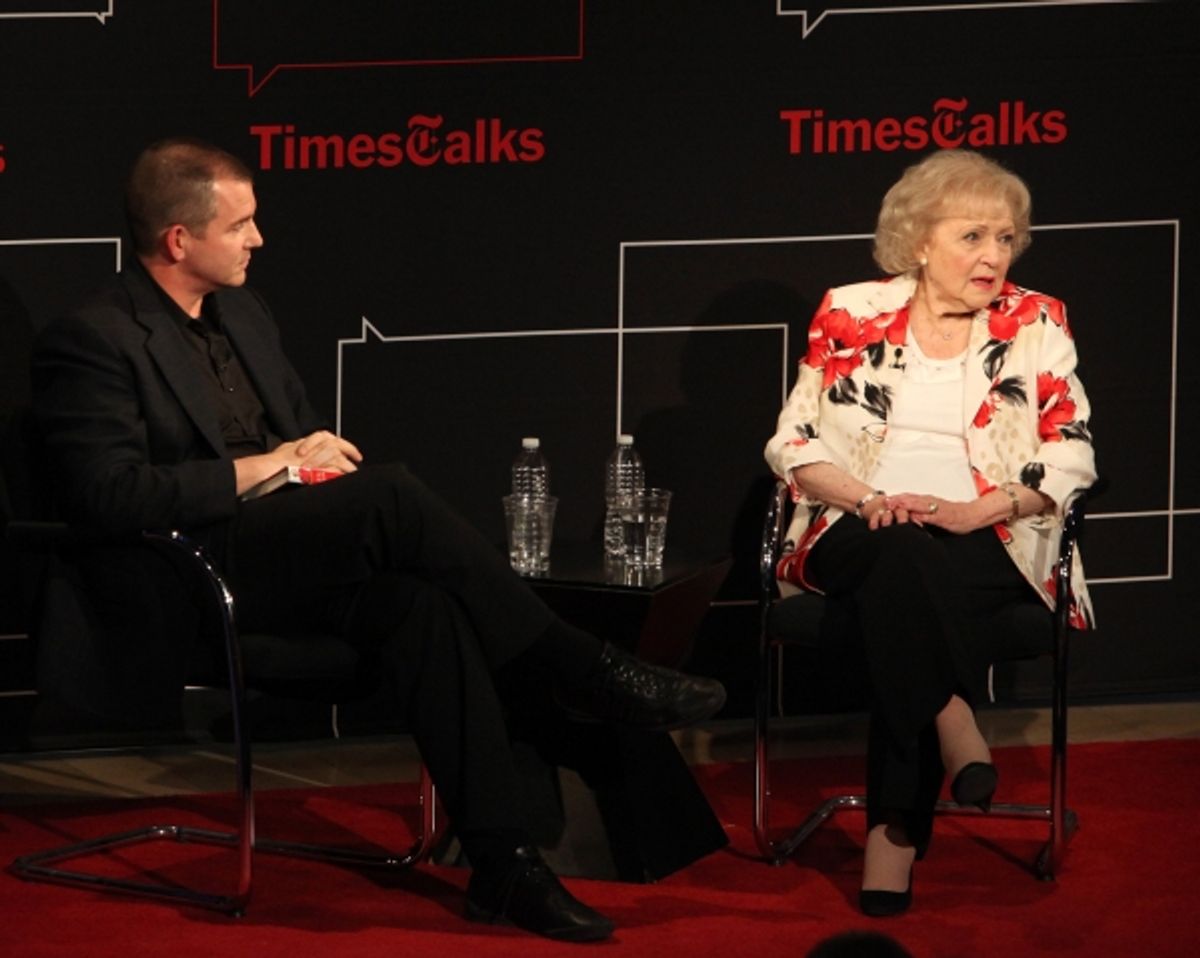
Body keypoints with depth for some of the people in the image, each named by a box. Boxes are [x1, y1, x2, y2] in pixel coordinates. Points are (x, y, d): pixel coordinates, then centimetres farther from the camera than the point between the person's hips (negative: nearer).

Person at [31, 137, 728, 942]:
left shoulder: (244, 314, 20)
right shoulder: (90, 342, -6)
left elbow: (306, 435, 30)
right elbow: (110, 496, -18)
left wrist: (319, 453, 5)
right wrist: (262, 468, -15)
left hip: (294, 558, 8)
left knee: (422, 605, -26)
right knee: (391, 495, -29)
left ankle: (502, 861, -32)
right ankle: (581, 671, -19)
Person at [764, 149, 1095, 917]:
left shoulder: (1037, 325, 10)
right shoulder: (853, 315, 10)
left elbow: (1070, 457, 4)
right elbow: (794, 441, 8)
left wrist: (973, 510, -12)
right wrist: (867, 499, -11)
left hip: (988, 543, -1)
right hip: (859, 535, 1)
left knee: (902, 593, -35)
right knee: (900, 557, -37)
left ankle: (895, 838, -38)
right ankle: (958, 737, -46)